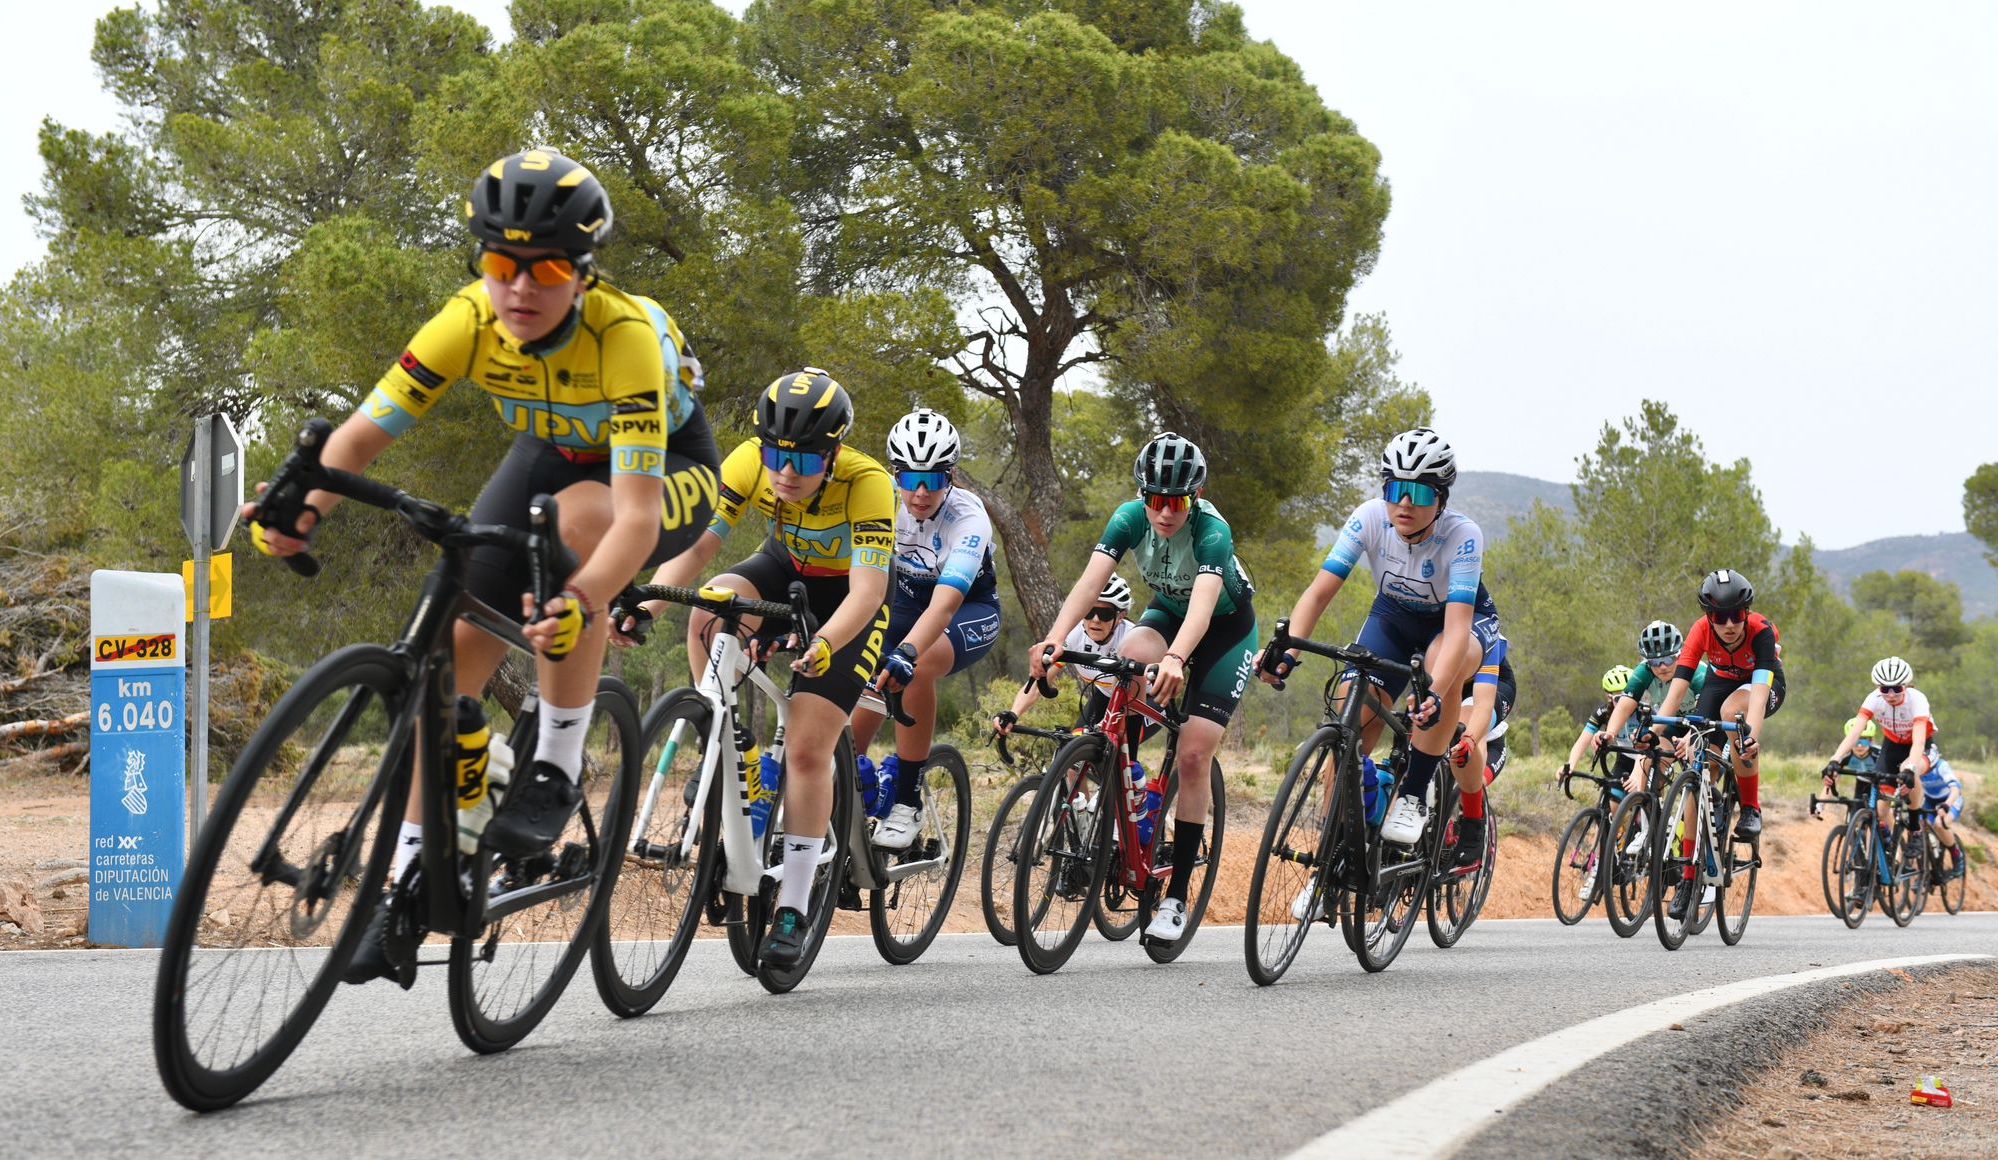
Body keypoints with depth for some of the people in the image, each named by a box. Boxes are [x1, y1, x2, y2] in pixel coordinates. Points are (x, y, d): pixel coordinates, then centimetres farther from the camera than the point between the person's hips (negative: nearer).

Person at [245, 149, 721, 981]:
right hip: (551, 456, 5)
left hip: (668, 469, -4)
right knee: (458, 643, -13)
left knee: (575, 516, -39)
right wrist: (303, 512, -45)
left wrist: (580, 604, -63)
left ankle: (557, 766, -24)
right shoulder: (469, 323, -24)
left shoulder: (627, 336, -37)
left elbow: (636, 514, -44)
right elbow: (366, 431, -24)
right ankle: (412, 876, 1)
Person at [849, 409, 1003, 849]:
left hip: (971, 611, -5)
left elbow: (945, 603, -45)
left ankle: (908, 803, -24)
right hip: (907, 600, 5)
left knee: (914, 670, -33)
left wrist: (905, 653, -61)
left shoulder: (968, 518, -32)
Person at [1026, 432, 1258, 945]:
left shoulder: (1212, 531, -34)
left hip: (1227, 628, -3)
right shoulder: (1130, 519, -23)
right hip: (1167, 613, 3)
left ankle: (1177, 897, -6)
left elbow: (1203, 605, -49)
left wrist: (1176, 659, -68)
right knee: (1130, 656, -34)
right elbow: (1091, 581, -35)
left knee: (1193, 755, -14)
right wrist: (1054, 639, -52)